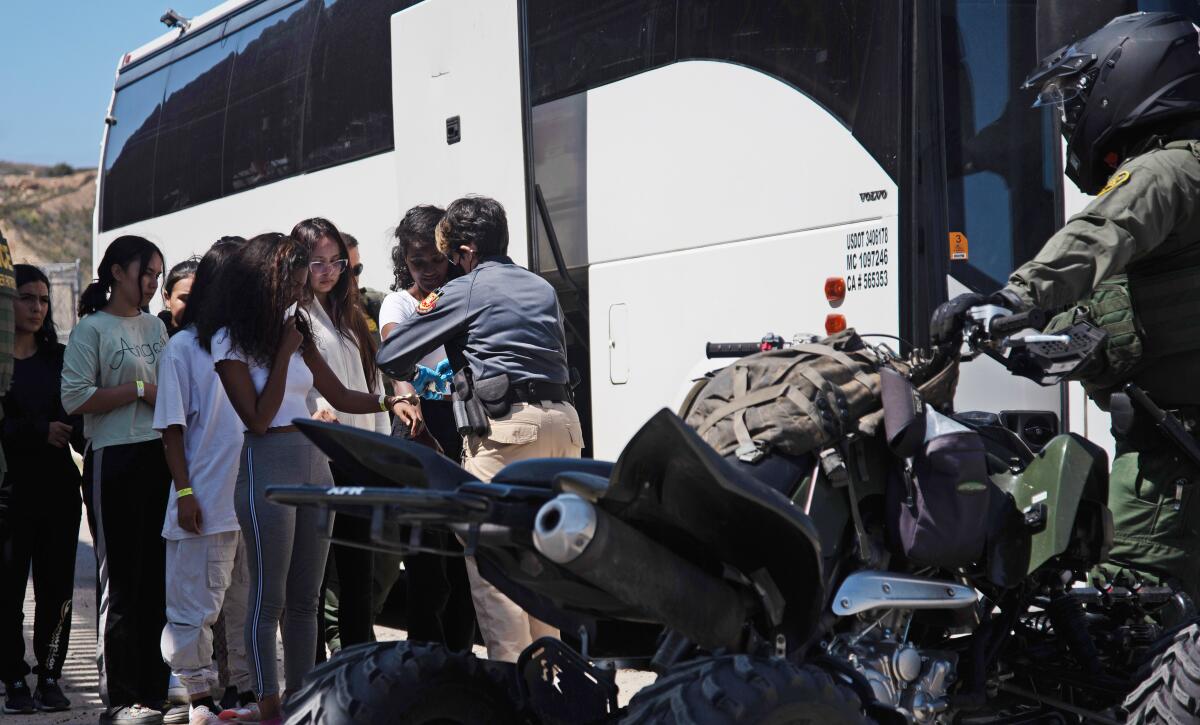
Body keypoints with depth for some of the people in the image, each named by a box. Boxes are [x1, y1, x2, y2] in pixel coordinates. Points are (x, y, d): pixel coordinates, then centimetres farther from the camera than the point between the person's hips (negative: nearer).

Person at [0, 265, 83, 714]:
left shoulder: (59, 358, 13)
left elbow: (78, 423, 12)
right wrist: (40, 432, -16)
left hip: (57, 487, 3)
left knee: (57, 587, 2)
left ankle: (50, 678, 9)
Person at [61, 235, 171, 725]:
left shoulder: (155, 326, 18)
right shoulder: (91, 328, -3)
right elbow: (75, 398, -13)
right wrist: (140, 391, -11)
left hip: (161, 456, 7)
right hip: (114, 461, -6)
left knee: (159, 575, 7)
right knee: (121, 580, -4)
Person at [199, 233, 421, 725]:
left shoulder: (295, 331, 12)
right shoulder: (229, 340, -6)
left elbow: (339, 397, 14)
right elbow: (258, 419, -11)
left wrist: (389, 402, -3)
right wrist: (282, 353, -11)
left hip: (313, 463, 7)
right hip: (267, 468, -6)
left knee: (305, 598, 8)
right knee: (269, 598, -4)